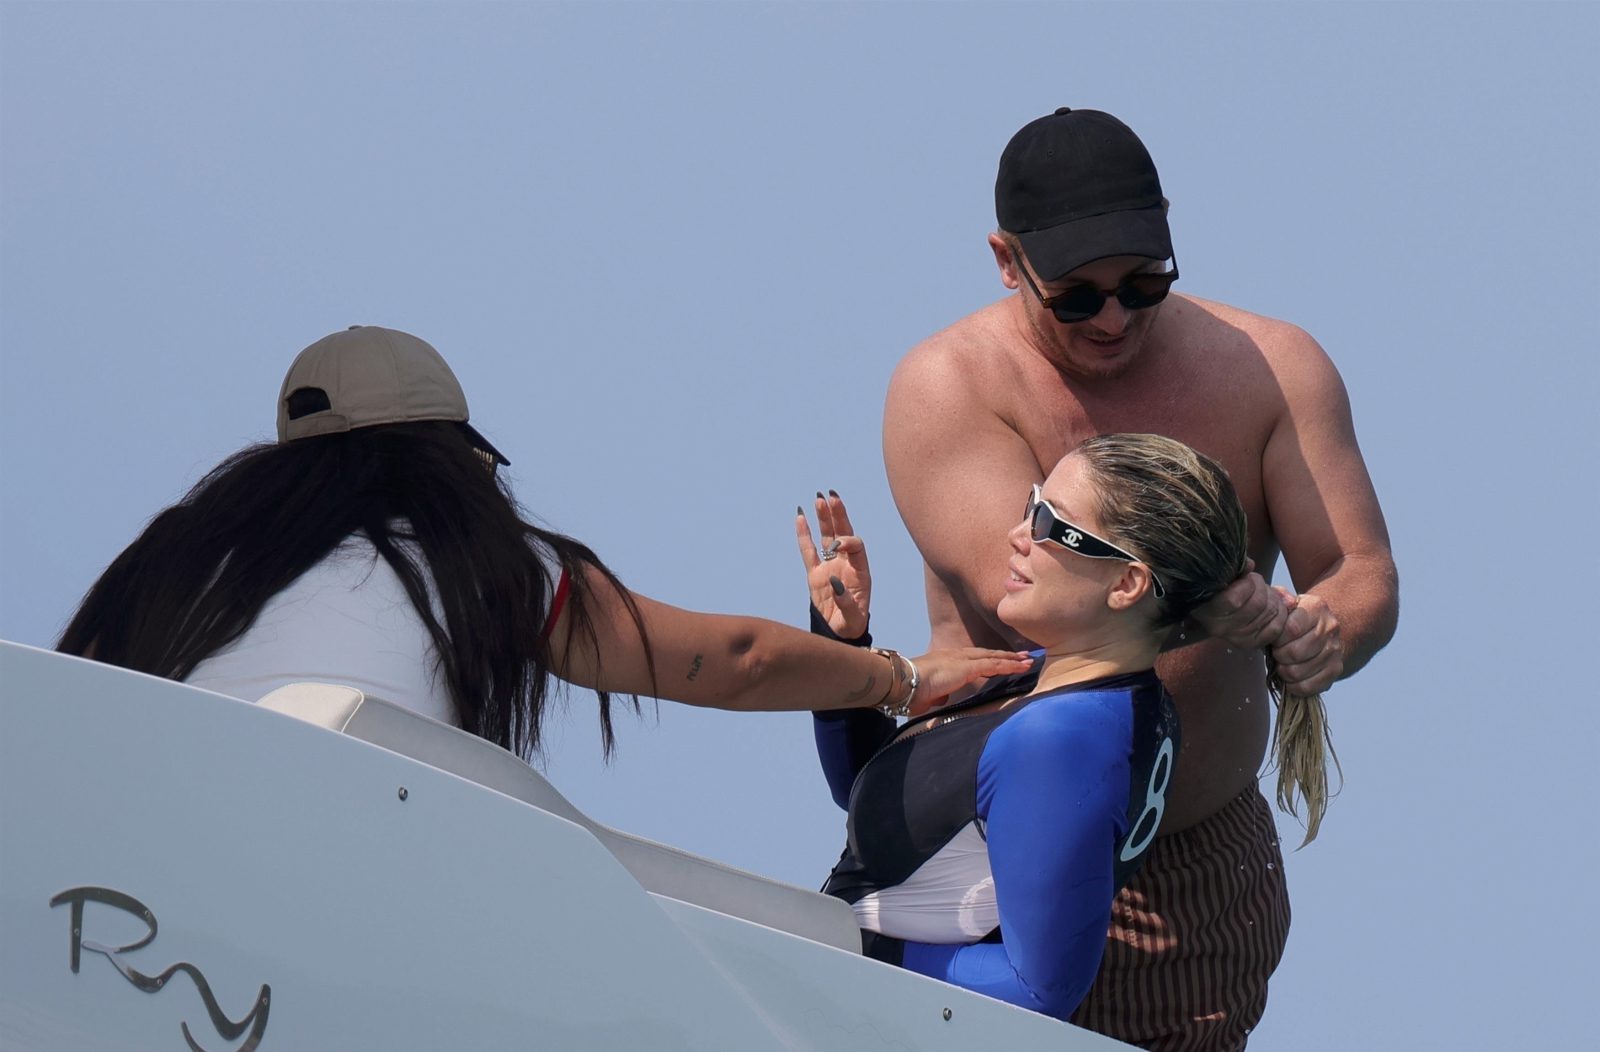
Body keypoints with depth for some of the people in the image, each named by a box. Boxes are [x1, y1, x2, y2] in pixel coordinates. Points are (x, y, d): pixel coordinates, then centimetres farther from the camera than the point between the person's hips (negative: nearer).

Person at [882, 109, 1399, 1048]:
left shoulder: (1274, 369, 0)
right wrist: (1232, 607, -37)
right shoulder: (948, 385, -10)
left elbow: (1366, 576, -2)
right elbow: (1015, 586, -24)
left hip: (1212, 868, 3)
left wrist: (1322, 636, -28)